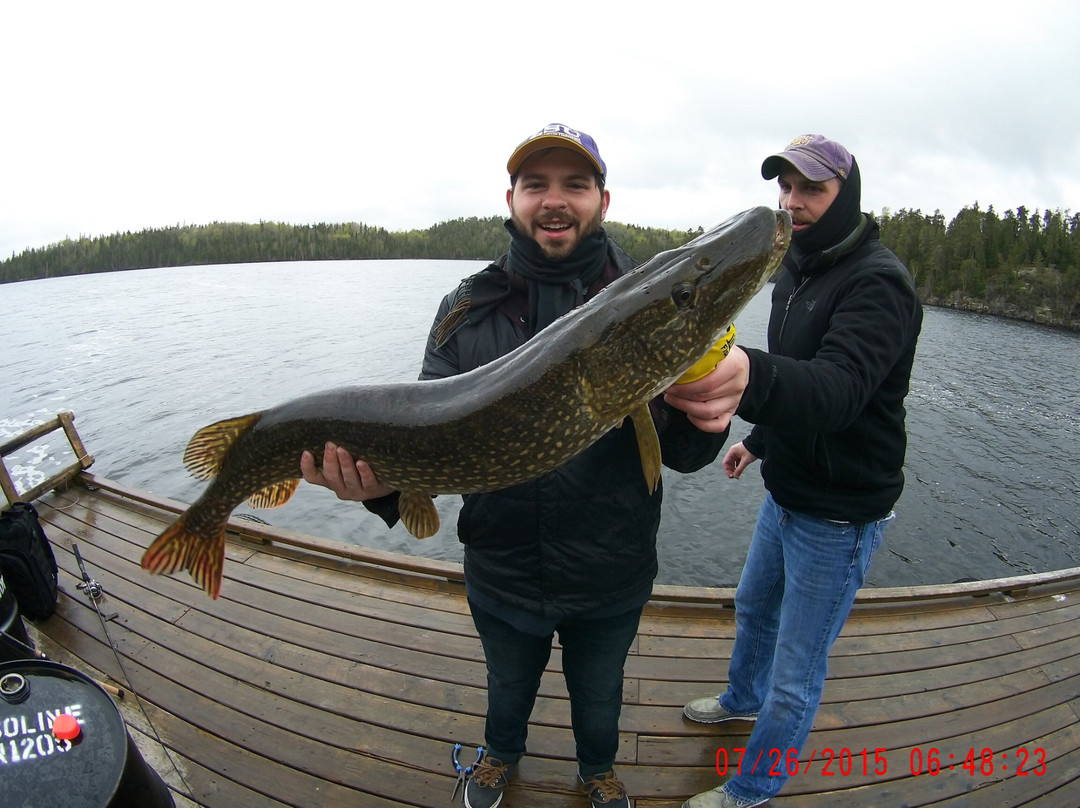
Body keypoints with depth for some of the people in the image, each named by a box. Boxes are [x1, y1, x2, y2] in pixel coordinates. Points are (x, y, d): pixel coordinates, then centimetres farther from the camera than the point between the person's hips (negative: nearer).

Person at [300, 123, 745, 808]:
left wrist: (705, 417, -37)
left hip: (612, 576, 0)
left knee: (599, 690, 28)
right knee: (509, 682, 30)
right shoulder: (468, 310, -9)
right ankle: (503, 753, 65)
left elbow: (678, 454, -14)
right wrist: (387, 476, -33)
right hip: (502, 572, 1)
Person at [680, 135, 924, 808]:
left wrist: (750, 373, -59)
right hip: (787, 493, 9)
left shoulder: (879, 281, -21)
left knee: (796, 674, 8)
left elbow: (837, 390, -40)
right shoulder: (797, 272, 8)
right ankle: (744, 698, 56)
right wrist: (759, 439, 21)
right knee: (754, 606, 28)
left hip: (841, 513, -8)